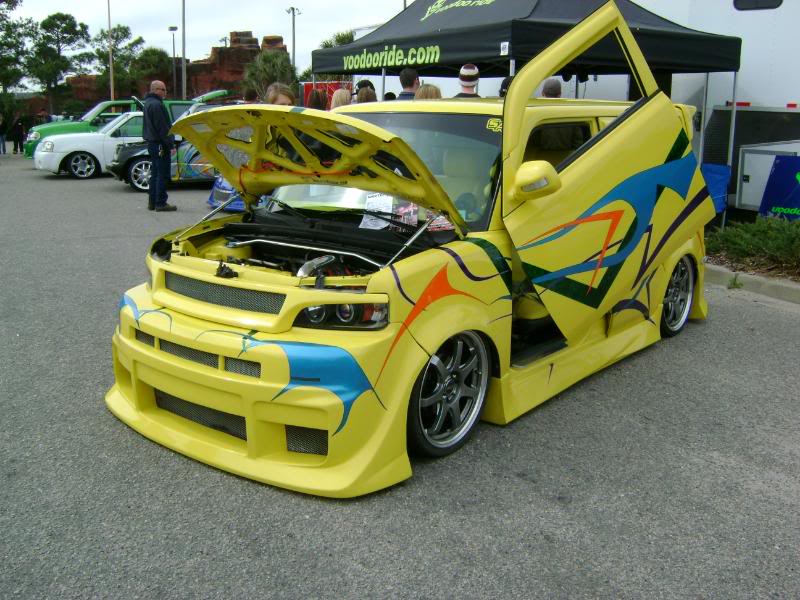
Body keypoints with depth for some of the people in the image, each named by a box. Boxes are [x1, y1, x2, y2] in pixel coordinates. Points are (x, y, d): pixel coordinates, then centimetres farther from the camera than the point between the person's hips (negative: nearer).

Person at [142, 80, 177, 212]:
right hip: (160, 144, -11)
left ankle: (152, 202, 19)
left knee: (155, 173, 15)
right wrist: (171, 144, -17)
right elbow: (162, 127, -20)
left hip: (152, 143, 11)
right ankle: (160, 203, -5)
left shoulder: (148, 103, 17)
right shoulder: (156, 105, -16)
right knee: (162, 174, -6)